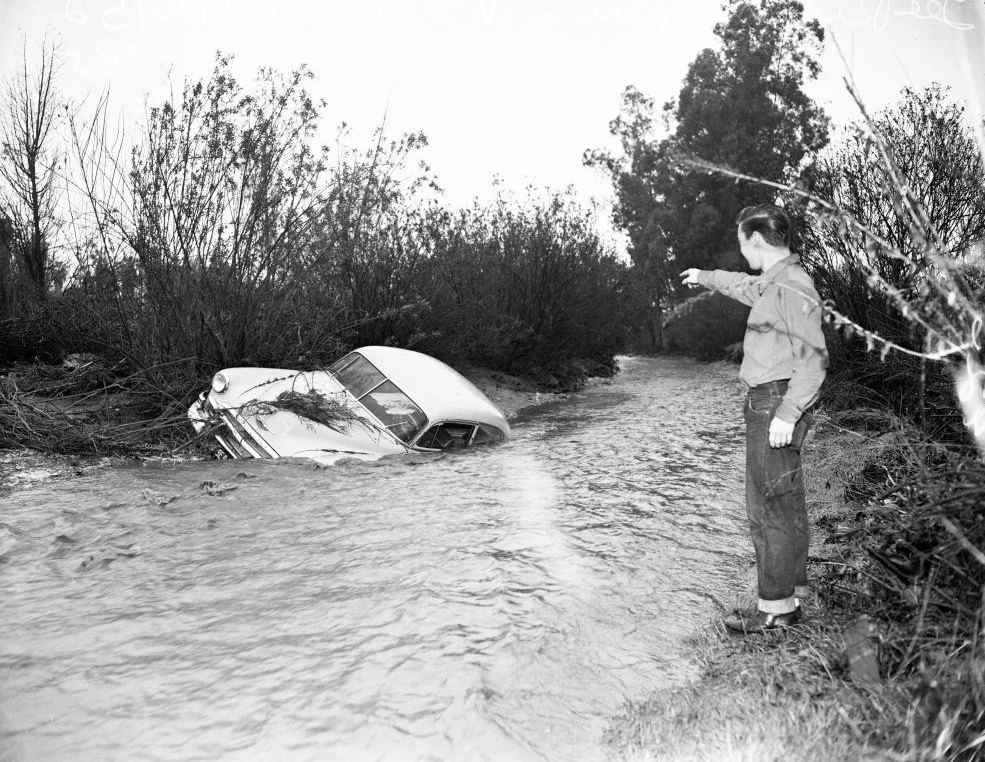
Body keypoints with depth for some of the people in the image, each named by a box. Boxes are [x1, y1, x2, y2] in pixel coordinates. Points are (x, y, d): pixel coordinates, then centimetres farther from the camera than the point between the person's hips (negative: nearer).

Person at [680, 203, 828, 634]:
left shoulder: (792, 287, -15)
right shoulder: (773, 283, 14)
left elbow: (814, 358, -21)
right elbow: (744, 286, 38)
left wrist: (786, 414, -24)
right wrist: (705, 277, 51)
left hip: (776, 404, -10)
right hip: (769, 404, 10)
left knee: (770, 509, -5)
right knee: (786, 506, 15)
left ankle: (774, 608, 3)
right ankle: (791, 596, 26)